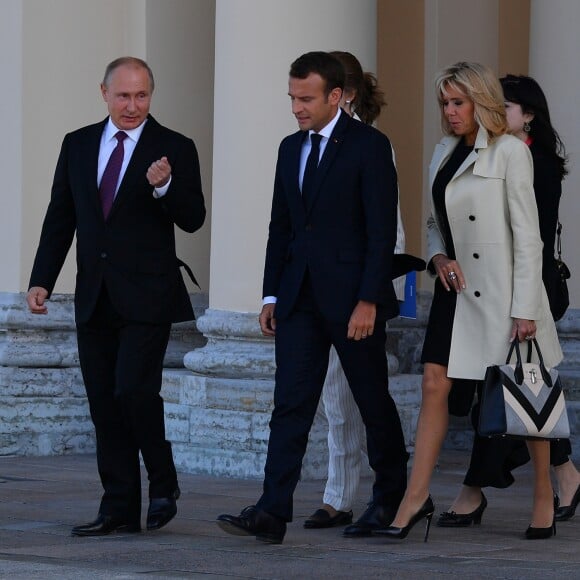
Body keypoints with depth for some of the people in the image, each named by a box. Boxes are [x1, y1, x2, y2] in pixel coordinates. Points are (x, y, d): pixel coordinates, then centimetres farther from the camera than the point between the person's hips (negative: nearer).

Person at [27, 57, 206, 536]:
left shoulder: (174, 149, -2)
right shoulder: (78, 146, 10)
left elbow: (193, 219, -7)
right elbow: (60, 218, 13)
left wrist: (164, 187, -26)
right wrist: (42, 280, 5)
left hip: (146, 297, -5)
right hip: (94, 297, 5)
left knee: (134, 390, -16)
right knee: (104, 406, 5)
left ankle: (163, 483, 6)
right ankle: (120, 510, 11)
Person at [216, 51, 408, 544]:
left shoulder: (369, 146, -8)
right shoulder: (291, 148, 13)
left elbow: (382, 230, -12)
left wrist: (369, 300, -17)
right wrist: (272, 295, 10)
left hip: (353, 299, -5)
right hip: (301, 299, 5)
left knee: (374, 405, 8)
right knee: (290, 405, -4)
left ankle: (392, 499, 27)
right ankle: (272, 513, -11)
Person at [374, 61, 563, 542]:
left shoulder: (510, 152, -8)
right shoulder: (444, 154, 12)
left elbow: (527, 235, -10)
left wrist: (525, 309, -14)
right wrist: (438, 258, -1)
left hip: (502, 292, -6)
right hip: (457, 288, 6)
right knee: (434, 386, -2)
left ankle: (544, 498, 15)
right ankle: (417, 498, 0)